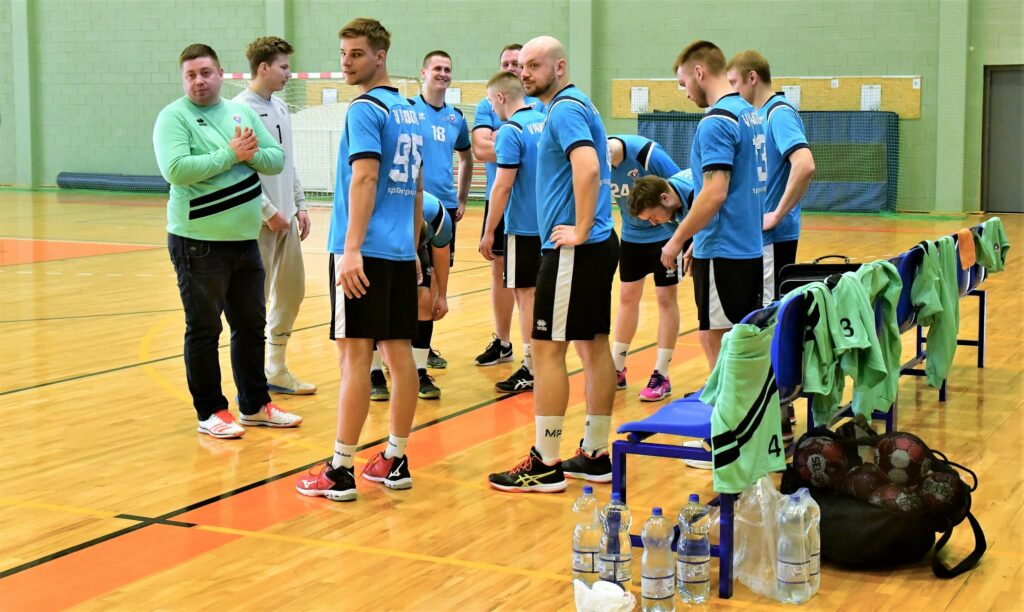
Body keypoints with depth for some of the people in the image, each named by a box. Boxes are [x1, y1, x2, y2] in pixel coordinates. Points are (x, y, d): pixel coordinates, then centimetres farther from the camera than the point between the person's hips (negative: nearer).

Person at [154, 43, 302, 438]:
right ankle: (211, 412, 14)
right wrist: (231, 155, -18)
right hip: (198, 243, -6)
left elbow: (277, 159, 8)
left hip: (245, 240, 6)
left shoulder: (242, 112, 10)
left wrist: (252, 153, -13)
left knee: (251, 325, 14)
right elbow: (176, 169, -22)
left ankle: (255, 405, 27)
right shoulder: (174, 117, -8)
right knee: (204, 330, 3)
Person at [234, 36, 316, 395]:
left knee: (291, 292, 12)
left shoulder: (280, 108, 14)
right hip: (261, 221, -8)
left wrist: (300, 206, 13)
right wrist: (270, 212, -16)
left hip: (286, 218, 8)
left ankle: (276, 370, 24)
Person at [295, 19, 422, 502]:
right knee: (398, 352, 9)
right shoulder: (410, 112, 16)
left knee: (355, 355, -6)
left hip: (366, 250, -8)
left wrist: (352, 250, -23)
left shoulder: (366, 109, -9)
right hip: (401, 251, 8)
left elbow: (364, 179, -19)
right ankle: (396, 461, 15)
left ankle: (340, 471, -2)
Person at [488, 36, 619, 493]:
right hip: (598, 246, 10)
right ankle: (595, 455, 19)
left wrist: (580, 230, -22)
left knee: (548, 350, -6)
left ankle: (545, 465, -2)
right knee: (594, 346, 11)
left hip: (574, 250, -10)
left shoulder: (565, 109, -13)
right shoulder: (576, 105, 18)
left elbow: (588, 168, -28)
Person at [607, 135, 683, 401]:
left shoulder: (646, 153, -29)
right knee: (627, 297, 9)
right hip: (632, 235, 5)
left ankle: (661, 377, 6)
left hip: (665, 233, -5)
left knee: (666, 298, 0)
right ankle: (617, 370, 18)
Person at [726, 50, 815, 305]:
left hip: (773, 236, -9)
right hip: (759, 234, 9)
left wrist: (777, 214, -23)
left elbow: (805, 166, -30)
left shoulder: (779, 113, -15)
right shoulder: (762, 114, 13)